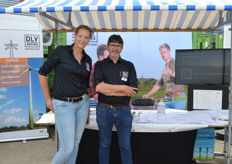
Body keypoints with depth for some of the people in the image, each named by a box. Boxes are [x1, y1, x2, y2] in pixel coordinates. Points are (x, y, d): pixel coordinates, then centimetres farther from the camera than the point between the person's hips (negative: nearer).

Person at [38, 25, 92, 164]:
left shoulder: (88, 59, 8)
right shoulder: (61, 51, -7)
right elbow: (42, 73, -4)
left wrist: (87, 105, 14)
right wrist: (48, 99, -3)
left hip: (82, 103, 5)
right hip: (63, 105, -5)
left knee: (76, 143, 14)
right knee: (67, 147, -2)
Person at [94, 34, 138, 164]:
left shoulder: (129, 66, 5)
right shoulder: (100, 65, 2)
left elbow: (133, 90, -7)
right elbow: (98, 86, -15)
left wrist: (109, 90, -12)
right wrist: (122, 88, -15)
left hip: (124, 110, 1)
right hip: (104, 110, 0)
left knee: (125, 145, 9)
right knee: (104, 144, 13)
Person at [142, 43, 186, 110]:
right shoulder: (164, 70, 18)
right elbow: (158, 84, 22)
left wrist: (171, 73, -28)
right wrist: (148, 95, 18)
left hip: (178, 97, -5)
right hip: (167, 98, 6)